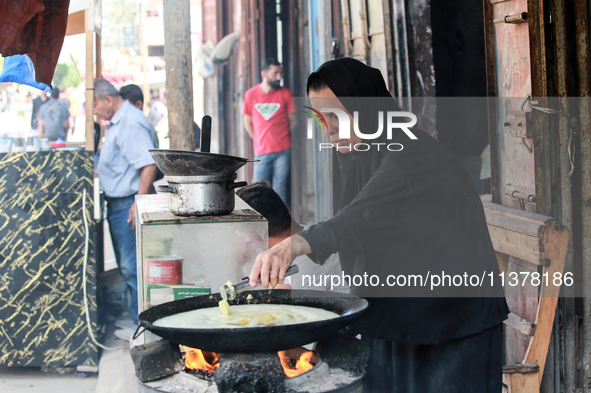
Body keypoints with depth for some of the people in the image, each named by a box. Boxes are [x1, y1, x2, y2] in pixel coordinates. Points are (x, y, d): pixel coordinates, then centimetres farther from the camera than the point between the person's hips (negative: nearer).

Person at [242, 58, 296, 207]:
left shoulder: (285, 94, 2)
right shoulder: (251, 94, 4)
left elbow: (292, 120, 9)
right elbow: (248, 123, 13)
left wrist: (280, 138, 4)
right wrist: (259, 141, 8)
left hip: (283, 151, -1)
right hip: (261, 152, 1)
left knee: (281, 190, -1)